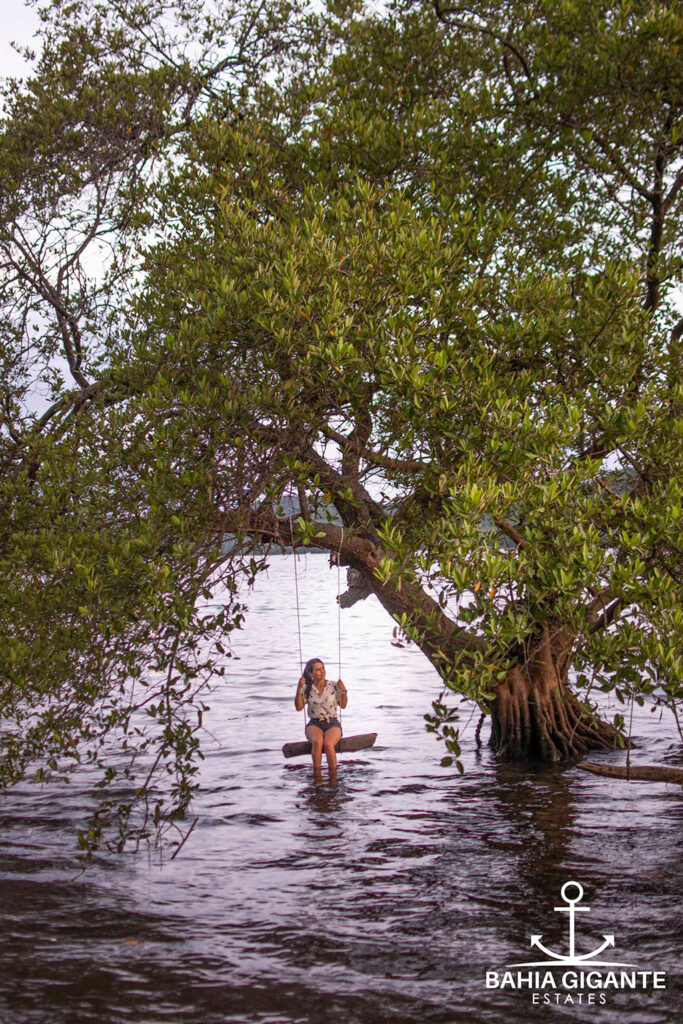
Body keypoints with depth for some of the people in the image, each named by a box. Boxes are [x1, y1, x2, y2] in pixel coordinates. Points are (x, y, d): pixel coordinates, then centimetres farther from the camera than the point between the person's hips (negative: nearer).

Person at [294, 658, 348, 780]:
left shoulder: (333, 686, 2)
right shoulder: (307, 689, 4)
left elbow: (343, 705, 6)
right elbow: (299, 707, -4)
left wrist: (343, 691, -10)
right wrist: (299, 689, -14)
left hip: (332, 724, -1)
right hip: (314, 725, 1)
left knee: (328, 744, -34)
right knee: (317, 741, -35)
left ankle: (333, 778, -29)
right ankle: (317, 775, -32)